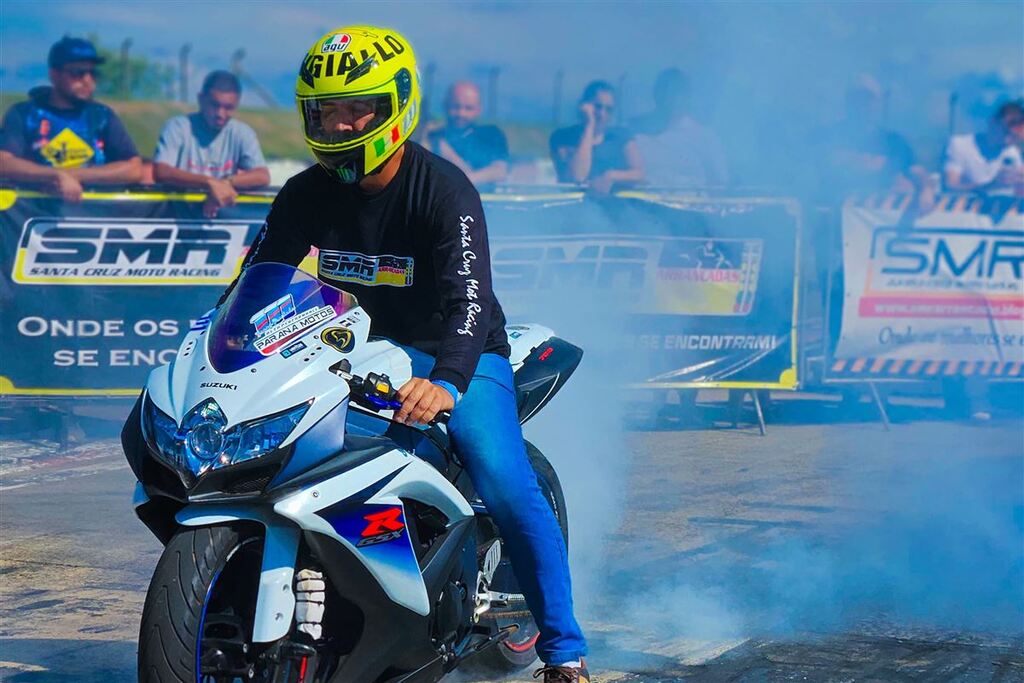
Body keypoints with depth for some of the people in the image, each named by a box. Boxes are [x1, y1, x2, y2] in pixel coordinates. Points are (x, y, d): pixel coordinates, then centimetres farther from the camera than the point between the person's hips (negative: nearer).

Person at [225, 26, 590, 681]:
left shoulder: (445, 190, -20)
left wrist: (446, 381, -50)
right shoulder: (306, 195, -1)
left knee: (505, 483, -27)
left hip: (455, 354, -5)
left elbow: (468, 298, -32)